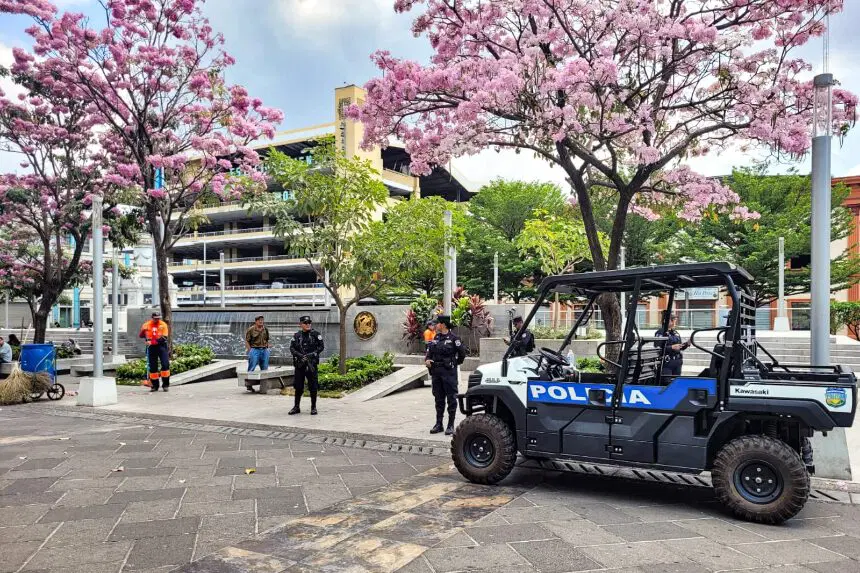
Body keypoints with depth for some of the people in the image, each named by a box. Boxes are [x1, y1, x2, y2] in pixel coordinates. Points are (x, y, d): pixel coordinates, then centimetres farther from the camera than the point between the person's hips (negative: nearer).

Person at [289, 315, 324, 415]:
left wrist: (312, 354, -14)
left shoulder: (316, 334, 0)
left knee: (313, 386, 0)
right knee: (298, 386, 9)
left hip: (312, 364, -2)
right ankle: (296, 407, 20)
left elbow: (321, 346, -2)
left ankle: (313, 407, 12)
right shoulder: (296, 336, 7)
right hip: (299, 364, 2)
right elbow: (292, 348, 3)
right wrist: (299, 355, -13)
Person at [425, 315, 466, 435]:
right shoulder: (435, 339, 12)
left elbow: (462, 353, -5)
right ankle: (438, 424, 20)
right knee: (438, 399, 12)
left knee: (451, 398, 0)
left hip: (449, 372, -7)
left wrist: (455, 363, 6)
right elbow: (429, 353, 15)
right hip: (436, 372, 7)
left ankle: (451, 425, 6)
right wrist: (427, 360, -5)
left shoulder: (453, 338, -8)